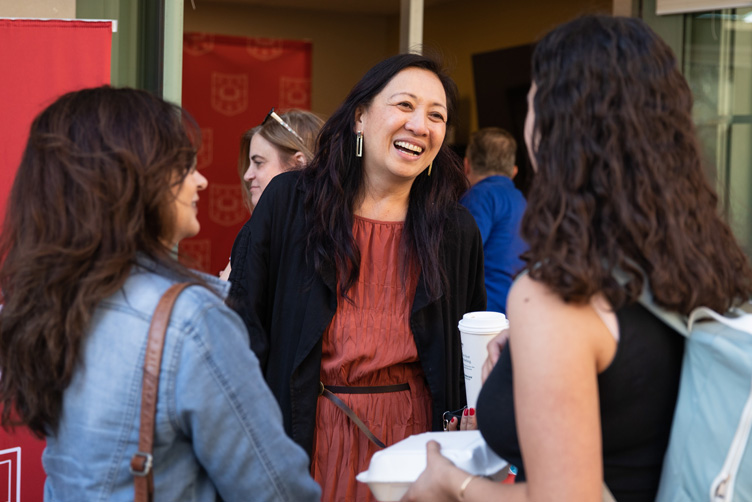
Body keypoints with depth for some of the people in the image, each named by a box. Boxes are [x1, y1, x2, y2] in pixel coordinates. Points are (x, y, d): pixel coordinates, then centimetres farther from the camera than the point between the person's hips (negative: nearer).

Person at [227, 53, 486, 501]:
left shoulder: (458, 232, 2)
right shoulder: (289, 201, -2)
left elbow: (473, 355, 11)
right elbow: (246, 325, -1)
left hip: (411, 438, 1)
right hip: (310, 438, -1)